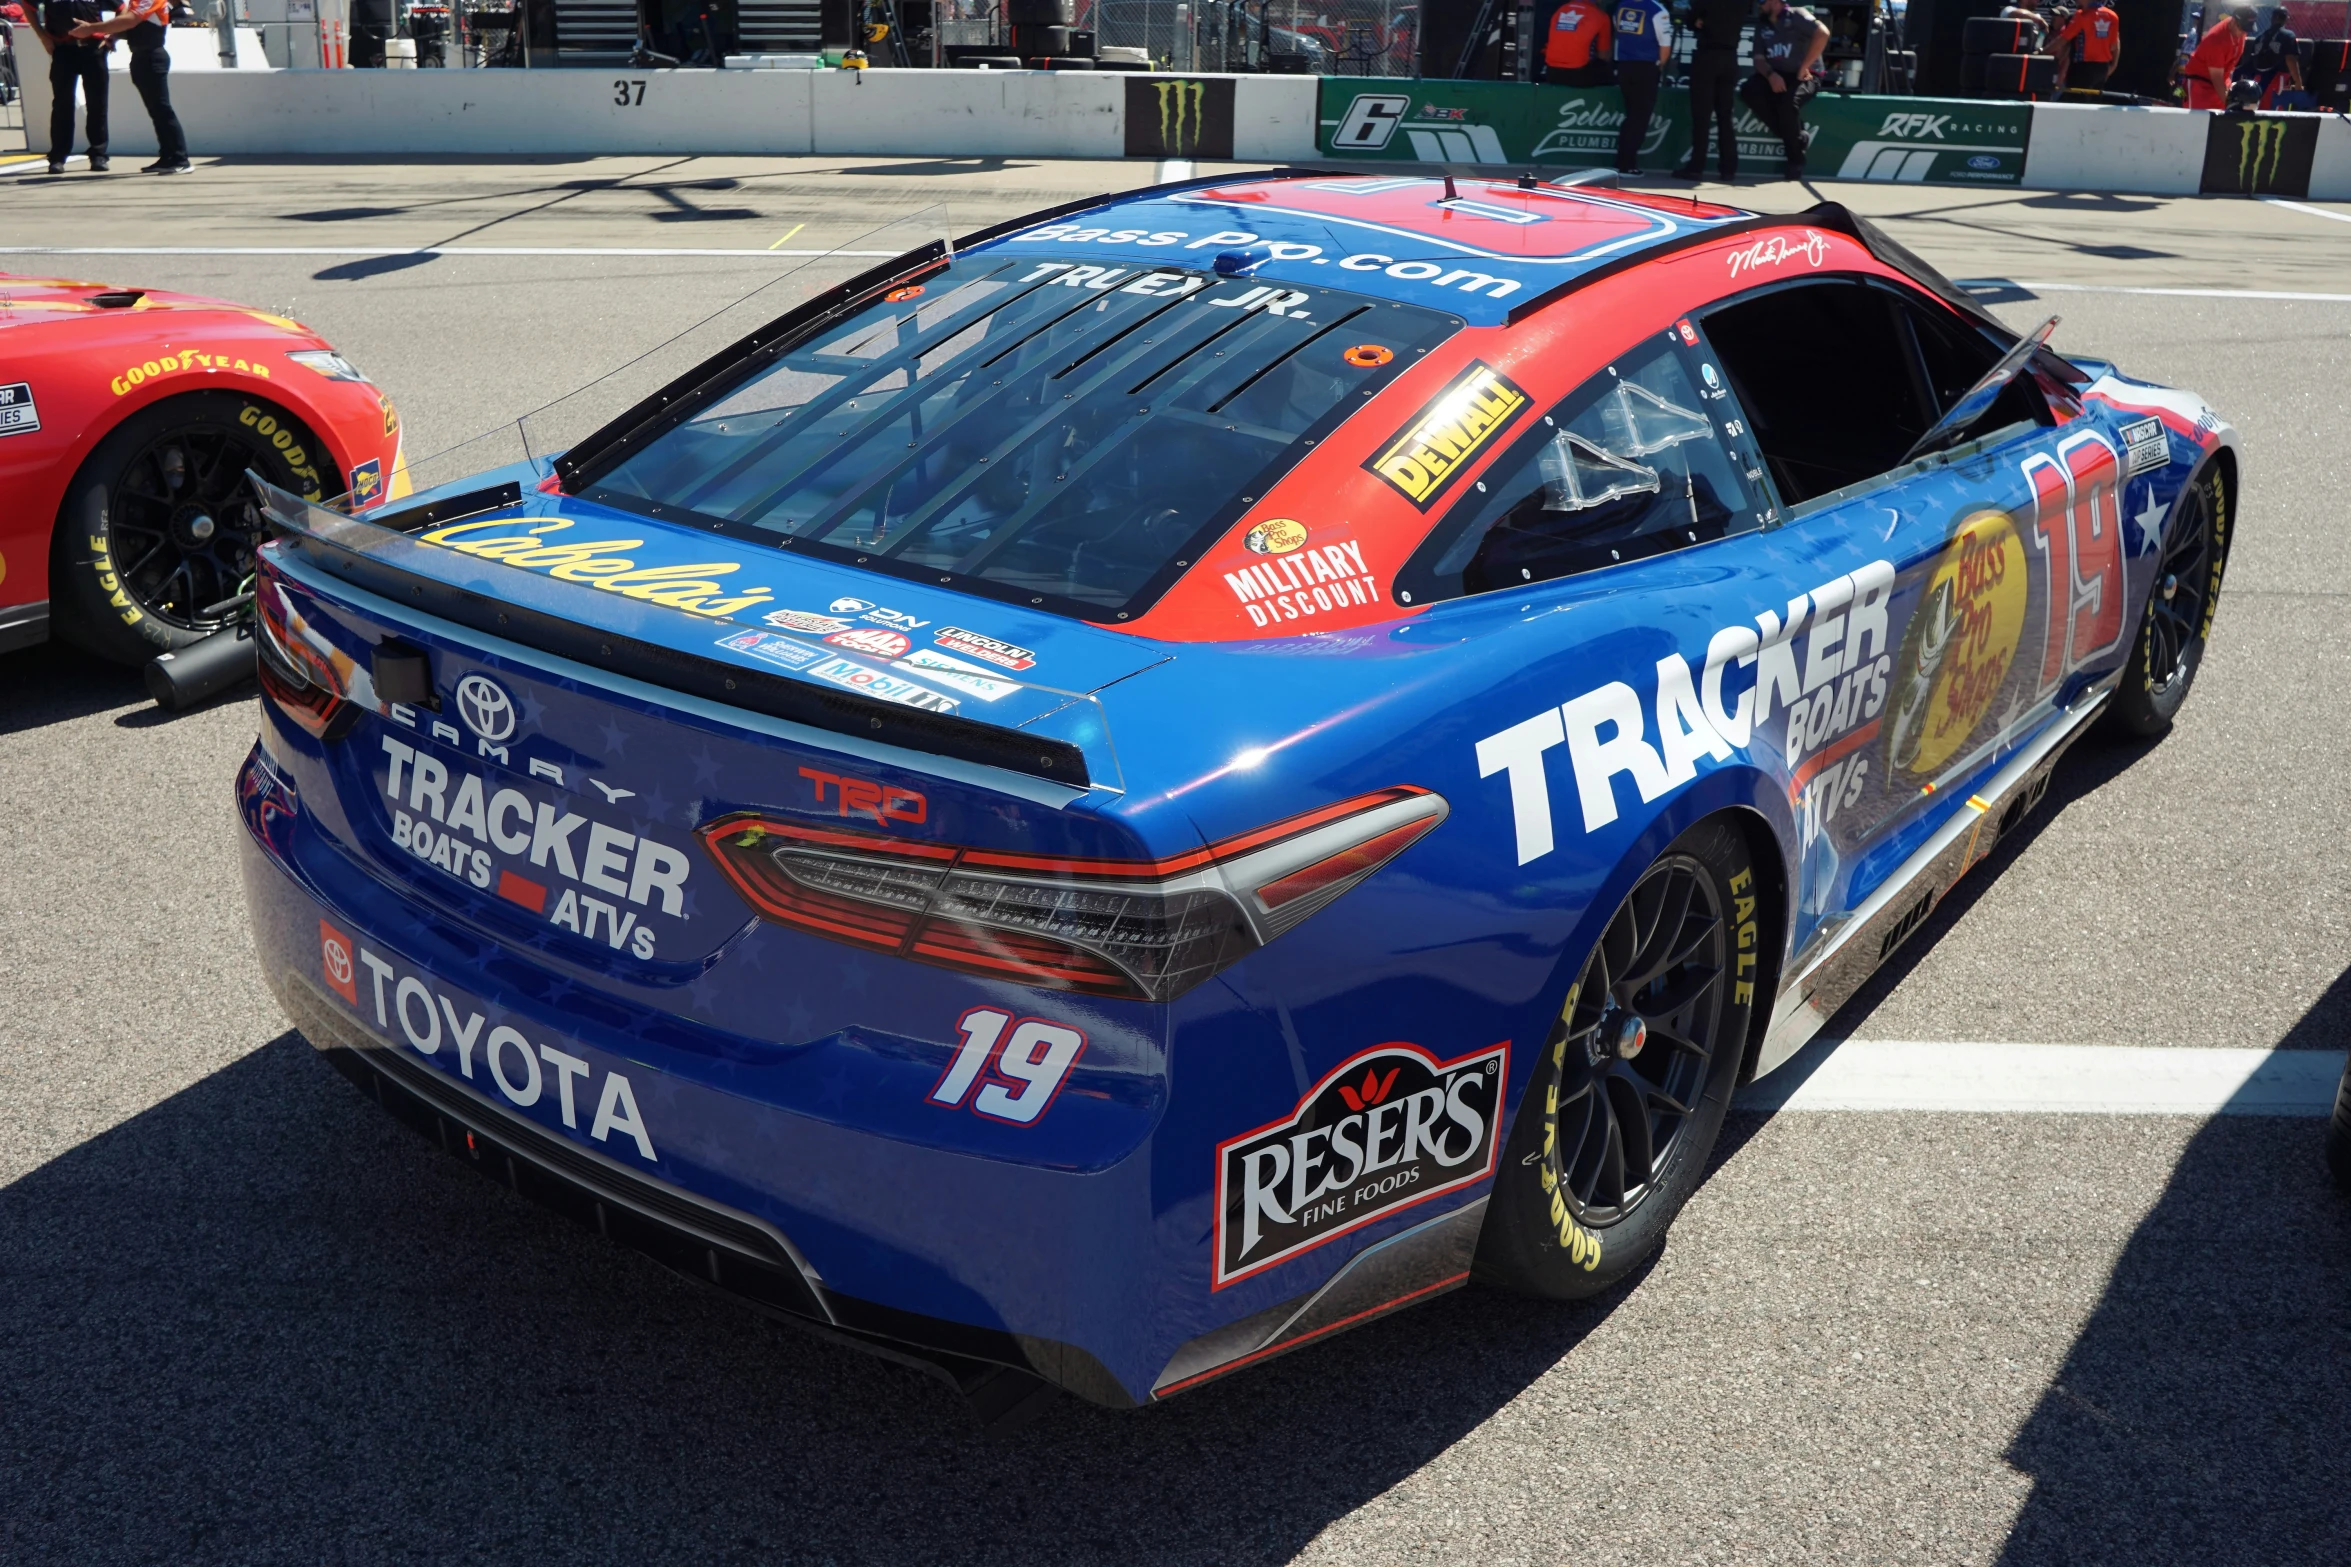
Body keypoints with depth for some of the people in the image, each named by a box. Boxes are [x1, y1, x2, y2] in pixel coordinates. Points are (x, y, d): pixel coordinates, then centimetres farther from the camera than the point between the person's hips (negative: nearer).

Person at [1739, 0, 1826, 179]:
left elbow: (1822, 33, -20)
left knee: (1788, 101, -34)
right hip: (1775, 76, 6)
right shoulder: (1762, 25, 12)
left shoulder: (1796, 15, -6)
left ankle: (1796, 159, -15)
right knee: (1748, 90, -22)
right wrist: (1770, 75, -16)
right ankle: (1789, 135, -13)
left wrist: (1804, 67, -21)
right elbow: (1759, 58, 6)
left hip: (1803, 76, -6)